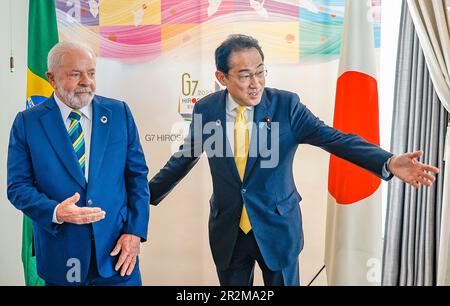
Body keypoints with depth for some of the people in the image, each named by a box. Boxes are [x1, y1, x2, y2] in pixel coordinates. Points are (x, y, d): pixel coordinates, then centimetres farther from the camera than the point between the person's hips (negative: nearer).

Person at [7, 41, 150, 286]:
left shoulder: (119, 113, 0)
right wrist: (55, 211, -20)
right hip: (59, 255, 0)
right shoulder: (27, 123, -2)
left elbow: (137, 175, 2)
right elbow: (18, 186, -2)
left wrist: (135, 231, -6)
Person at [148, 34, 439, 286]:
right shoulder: (206, 109, -6)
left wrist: (388, 163, -30)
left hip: (278, 227, -1)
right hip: (227, 230, 2)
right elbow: (184, 157, 6)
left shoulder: (286, 104, -11)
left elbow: (334, 138, -16)